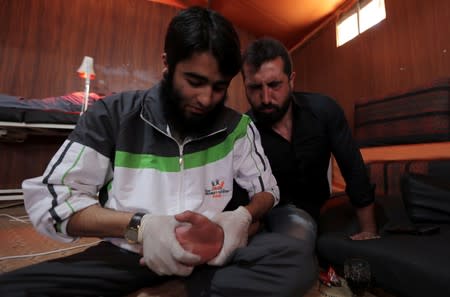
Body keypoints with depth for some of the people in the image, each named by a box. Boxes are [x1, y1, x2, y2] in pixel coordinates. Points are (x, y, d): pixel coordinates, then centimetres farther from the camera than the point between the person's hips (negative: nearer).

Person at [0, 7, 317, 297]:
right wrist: (139, 225, -26)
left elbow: (267, 190, 2)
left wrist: (240, 220, -22)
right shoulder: (114, 114, -7)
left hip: (209, 247, 1)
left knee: (296, 261, -24)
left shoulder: (237, 127, -5)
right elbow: (48, 197, -8)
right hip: (128, 248, 0)